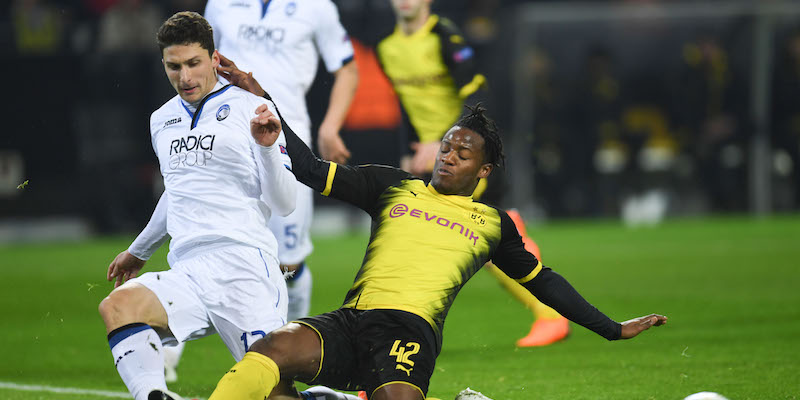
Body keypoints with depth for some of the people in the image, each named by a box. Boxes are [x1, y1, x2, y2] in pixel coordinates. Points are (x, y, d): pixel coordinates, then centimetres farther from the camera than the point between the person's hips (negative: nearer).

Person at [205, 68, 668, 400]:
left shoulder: (494, 224, 24)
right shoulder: (392, 187, 23)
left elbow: (541, 280, 35)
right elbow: (312, 170, 20)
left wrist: (613, 329, 38)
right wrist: (262, 99, 11)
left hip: (412, 331, -1)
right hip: (351, 322, 1)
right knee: (276, 347, -31)